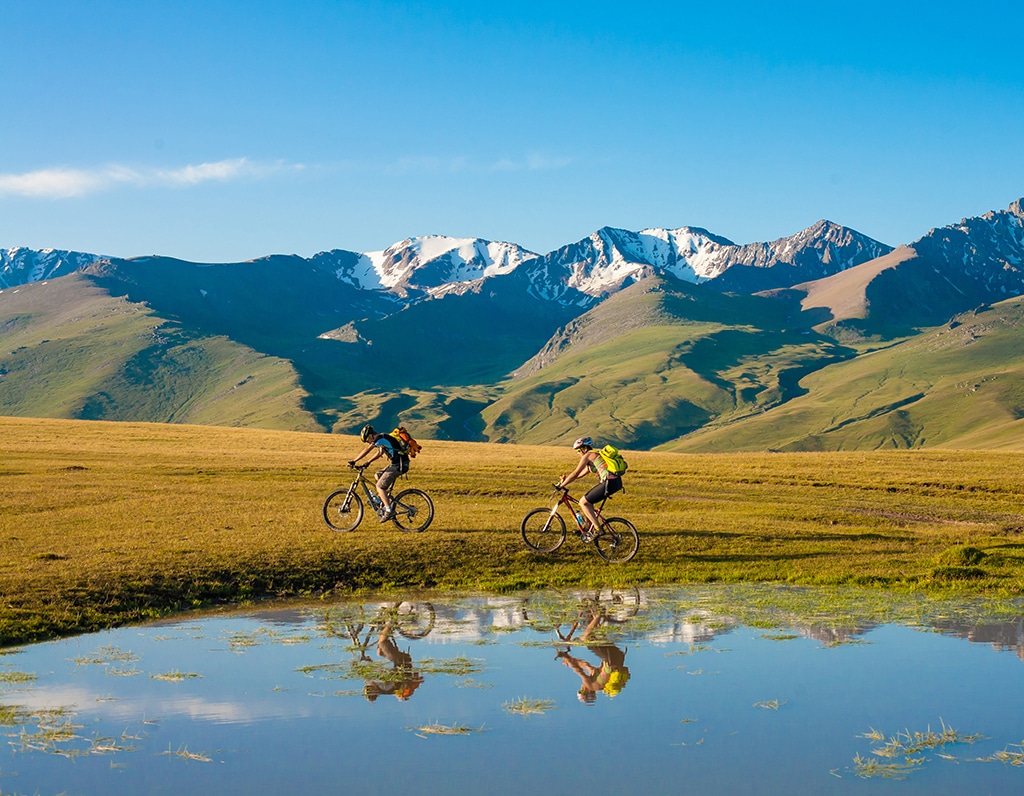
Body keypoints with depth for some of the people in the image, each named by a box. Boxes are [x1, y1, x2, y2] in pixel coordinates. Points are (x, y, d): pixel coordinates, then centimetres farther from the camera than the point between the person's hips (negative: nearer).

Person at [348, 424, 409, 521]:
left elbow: (366, 450, -19)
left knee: (380, 486, -6)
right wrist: (368, 462, 25)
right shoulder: (383, 438, 17)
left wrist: (354, 461, -17)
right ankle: (383, 503, 19)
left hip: (399, 465, -10)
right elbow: (380, 453, 30)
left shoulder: (380, 438, -13)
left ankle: (389, 510, -6)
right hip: (396, 463, 10)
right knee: (378, 476, 19)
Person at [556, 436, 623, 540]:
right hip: (616, 482, 10)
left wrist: (561, 485, 2)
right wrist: (566, 479, 30)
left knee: (583, 502, -2)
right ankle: (589, 528, 26)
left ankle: (598, 529, -5)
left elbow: (575, 474, -5)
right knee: (588, 501, 22)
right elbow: (581, 474, 33)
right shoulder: (594, 456, 26)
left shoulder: (588, 456, -3)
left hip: (610, 483, -10)